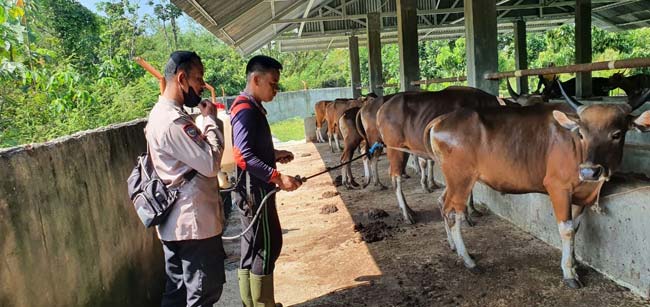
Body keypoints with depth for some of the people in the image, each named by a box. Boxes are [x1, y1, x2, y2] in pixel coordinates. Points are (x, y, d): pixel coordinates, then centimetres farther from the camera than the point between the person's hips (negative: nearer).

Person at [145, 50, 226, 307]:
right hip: (193, 222, -10)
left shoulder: (161, 113, 11)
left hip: (175, 221, 10)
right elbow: (211, 164, -21)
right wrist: (210, 120, -13)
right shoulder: (174, 121, -23)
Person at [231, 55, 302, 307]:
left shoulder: (250, 108, 14)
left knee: (253, 248, 16)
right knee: (265, 247, -1)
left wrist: (274, 154, 13)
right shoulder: (246, 110, -18)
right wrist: (277, 177, -30)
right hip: (254, 190, -10)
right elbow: (243, 156, -27)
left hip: (256, 190, 10)